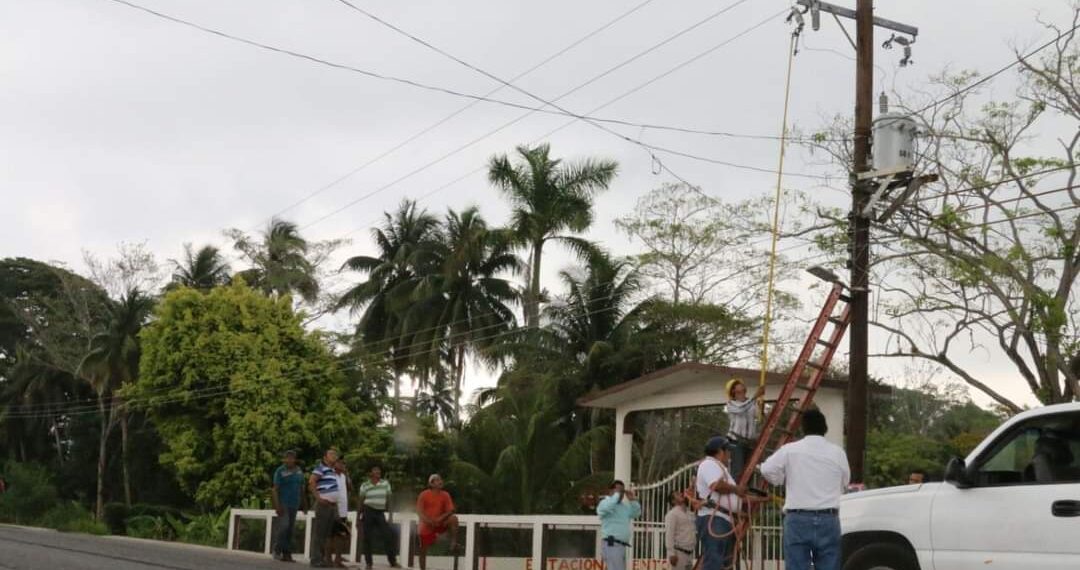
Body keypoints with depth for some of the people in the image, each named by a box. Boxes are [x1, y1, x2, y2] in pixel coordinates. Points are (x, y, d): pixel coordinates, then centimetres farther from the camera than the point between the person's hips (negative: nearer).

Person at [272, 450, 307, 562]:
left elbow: (301, 488, 17)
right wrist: (277, 505, -19)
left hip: (294, 504, 6)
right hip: (283, 503, -6)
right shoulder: (280, 471, -7)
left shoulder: (299, 470, 10)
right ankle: (276, 549, 0)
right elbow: (275, 489, -11)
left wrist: (304, 504, 16)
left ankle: (287, 554, 10)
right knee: (284, 526, -17)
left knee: (290, 529, 6)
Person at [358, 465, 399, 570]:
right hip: (368, 512, -2)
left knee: (388, 535, -5)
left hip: (380, 513, 2)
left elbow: (388, 499, 9)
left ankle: (393, 561, 3)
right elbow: (361, 501, 4)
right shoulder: (365, 485, 1)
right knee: (368, 537, -1)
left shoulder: (385, 483, 5)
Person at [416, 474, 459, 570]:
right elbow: (419, 511, -10)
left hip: (440, 523, 1)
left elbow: (450, 511, -5)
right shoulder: (424, 495, -7)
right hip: (426, 526, -1)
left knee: (453, 519, -25)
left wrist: (441, 518, -23)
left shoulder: (445, 495, 0)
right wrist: (428, 521, -26)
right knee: (423, 550, 0)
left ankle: (453, 543, -25)